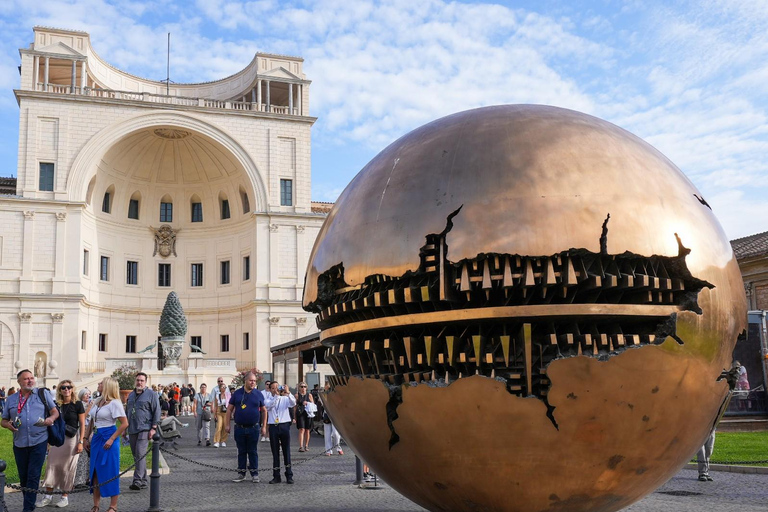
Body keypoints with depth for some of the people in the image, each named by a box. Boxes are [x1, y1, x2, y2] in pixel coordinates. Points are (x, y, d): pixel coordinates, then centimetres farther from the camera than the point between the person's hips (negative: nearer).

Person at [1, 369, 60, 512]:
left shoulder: (43, 393, 4)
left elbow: (55, 412, 4)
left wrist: (51, 418, -18)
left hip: (39, 442, -3)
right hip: (19, 444, 3)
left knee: (33, 476, -4)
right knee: (23, 477, 12)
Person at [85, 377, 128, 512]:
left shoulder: (114, 403, -11)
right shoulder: (97, 402, 10)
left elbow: (124, 424, -15)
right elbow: (91, 422, 19)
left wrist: (112, 439, -18)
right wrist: (87, 438, 14)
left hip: (108, 438, -7)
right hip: (96, 438, 7)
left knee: (110, 472, -2)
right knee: (95, 471, 10)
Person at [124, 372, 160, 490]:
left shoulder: (151, 394, -1)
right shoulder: (131, 395, 18)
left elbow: (157, 412, -5)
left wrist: (153, 428, -12)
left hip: (144, 429, -7)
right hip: (132, 430, 7)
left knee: (140, 454, -17)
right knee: (136, 456, 9)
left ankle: (137, 481, -19)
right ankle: (143, 481, 16)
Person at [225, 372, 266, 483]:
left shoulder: (258, 394, 3)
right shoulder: (237, 393, 2)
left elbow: (264, 410, 8)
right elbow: (229, 409, 5)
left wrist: (264, 426, 4)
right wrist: (227, 424, -1)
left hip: (253, 428, 0)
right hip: (239, 428, 1)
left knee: (252, 452, 5)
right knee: (241, 451, 8)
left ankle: (254, 474, 12)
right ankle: (241, 474, 16)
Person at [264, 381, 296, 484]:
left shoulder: (285, 398, 6)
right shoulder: (268, 399, 8)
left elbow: (293, 404, -13)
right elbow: (268, 405, -14)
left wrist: (288, 393, -27)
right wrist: (276, 395, -23)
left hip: (284, 425, -1)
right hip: (273, 427, 1)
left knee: (286, 451, 2)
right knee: (275, 452, 6)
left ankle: (289, 475, 6)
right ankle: (276, 476, 12)